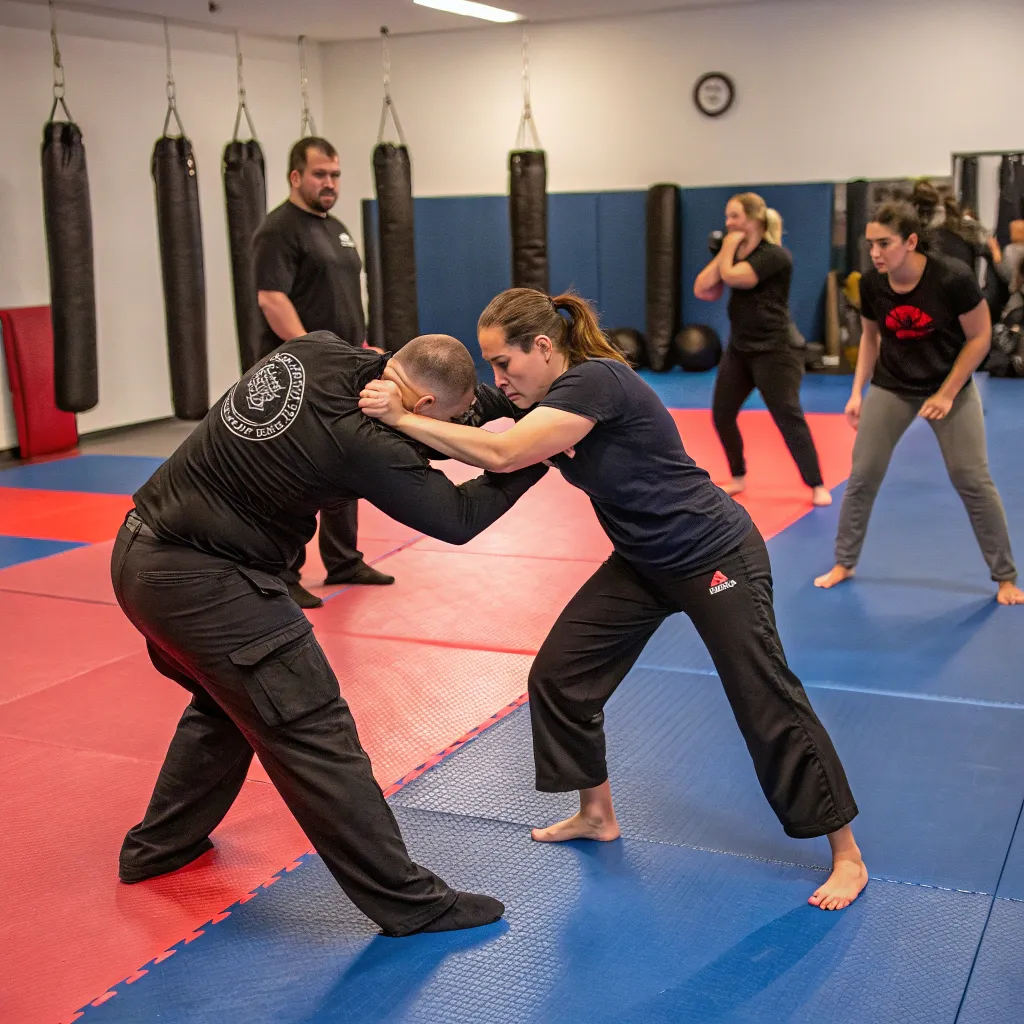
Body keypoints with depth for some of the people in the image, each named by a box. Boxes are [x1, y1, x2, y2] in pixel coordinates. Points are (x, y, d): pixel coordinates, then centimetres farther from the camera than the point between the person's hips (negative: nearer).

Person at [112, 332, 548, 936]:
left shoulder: (313, 351, -1)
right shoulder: (359, 442, -21)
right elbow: (457, 518, -12)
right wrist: (537, 458, -1)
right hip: (201, 584, -9)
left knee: (226, 702, 29)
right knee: (314, 735, -4)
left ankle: (158, 846, 45)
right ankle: (408, 902, 3)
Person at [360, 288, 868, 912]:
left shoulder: (596, 382, -28)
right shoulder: (545, 400, 1)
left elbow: (504, 454, -36)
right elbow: (504, 472, -6)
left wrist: (403, 417, -32)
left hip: (714, 558, -9)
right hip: (644, 562, 9)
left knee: (768, 704, -4)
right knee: (561, 673, 7)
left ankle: (847, 855, 12)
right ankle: (597, 814, 28)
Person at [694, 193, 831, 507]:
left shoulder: (775, 255, -15)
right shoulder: (737, 252, 11)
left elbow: (730, 276, -25)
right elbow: (703, 289, 2)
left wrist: (729, 248, -8)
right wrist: (724, 251, -3)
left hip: (774, 350, -8)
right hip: (739, 348, 8)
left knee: (788, 418, -10)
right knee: (722, 415, 8)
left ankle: (817, 486, 0)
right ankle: (738, 477, 26)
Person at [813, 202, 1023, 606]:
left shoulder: (953, 278, -26)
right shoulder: (871, 285, -14)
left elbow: (979, 338, -14)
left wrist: (947, 394, -16)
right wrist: (858, 392, -2)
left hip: (951, 386, -3)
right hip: (891, 387, 3)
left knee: (973, 481, -2)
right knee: (862, 477, 1)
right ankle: (844, 563, 18)